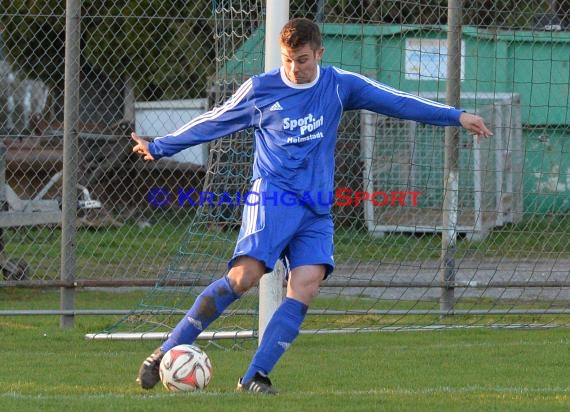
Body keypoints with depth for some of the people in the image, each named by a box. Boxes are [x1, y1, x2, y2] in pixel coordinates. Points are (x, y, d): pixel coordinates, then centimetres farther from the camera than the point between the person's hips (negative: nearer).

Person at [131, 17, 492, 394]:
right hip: (272, 194, -3)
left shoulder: (339, 86, 9)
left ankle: (255, 377, -16)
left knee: (306, 286, -17)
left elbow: (396, 102, 11)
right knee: (244, 276, -21)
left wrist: (456, 116, 8)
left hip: (316, 210, 3)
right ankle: (166, 354, -16)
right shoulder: (259, 90, 3)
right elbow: (212, 123, 13)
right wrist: (158, 148, 16)